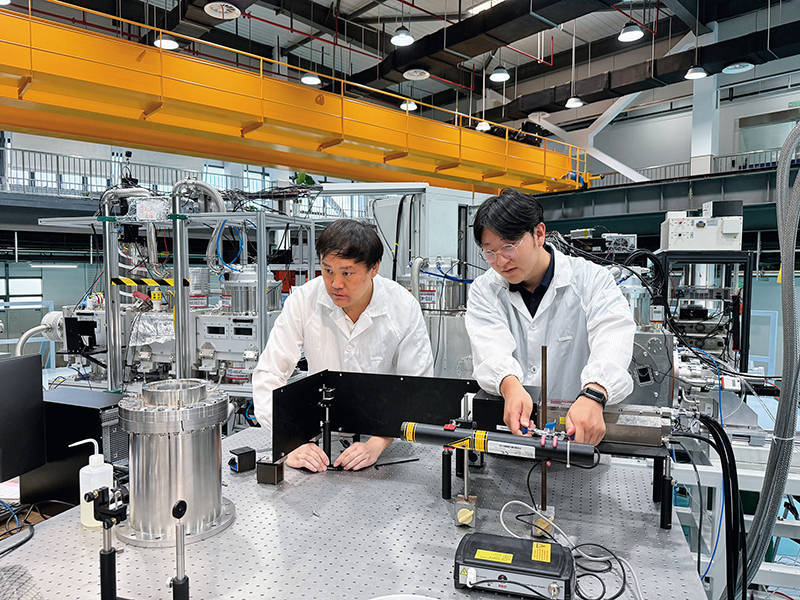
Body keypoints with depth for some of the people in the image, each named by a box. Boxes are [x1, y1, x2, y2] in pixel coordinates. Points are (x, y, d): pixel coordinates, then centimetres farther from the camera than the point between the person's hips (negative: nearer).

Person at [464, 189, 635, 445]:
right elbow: (491, 346, -8)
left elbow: (612, 340, -13)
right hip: (508, 424, 2)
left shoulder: (592, 280, 4)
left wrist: (593, 396, -34)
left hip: (577, 423, -1)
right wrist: (510, 386, -31)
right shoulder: (483, 291, 10)